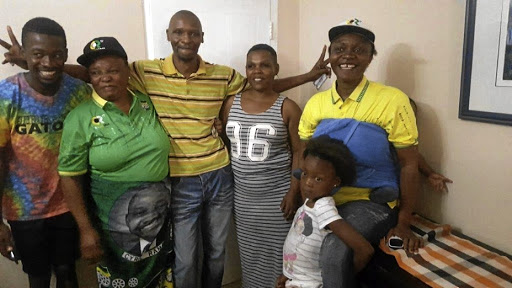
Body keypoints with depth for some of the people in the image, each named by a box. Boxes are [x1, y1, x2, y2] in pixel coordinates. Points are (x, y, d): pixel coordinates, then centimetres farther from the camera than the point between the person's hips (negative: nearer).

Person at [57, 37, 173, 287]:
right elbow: (70, 178, -10)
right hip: (114, 222, -3)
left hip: (161, 215, 4)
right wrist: (86, 230, -13)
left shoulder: (147, 103, 1)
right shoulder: (80, 117, -11)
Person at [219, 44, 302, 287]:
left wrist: (293, 192, -11)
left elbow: (299, 152, -4)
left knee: (275, 254, 7)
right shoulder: (231, 104, 3)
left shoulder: (287, 108, -7)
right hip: (242, 195, 4)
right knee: (249, 253, 15)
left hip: (277, 196, -3)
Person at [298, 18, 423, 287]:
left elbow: (409, 164, -8)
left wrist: (403, 224, -9)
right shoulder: (315, 103, 3)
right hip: (324, 201, 5)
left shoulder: (392, 100, -11)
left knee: (333, 251, -29)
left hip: (371, 201, -5)